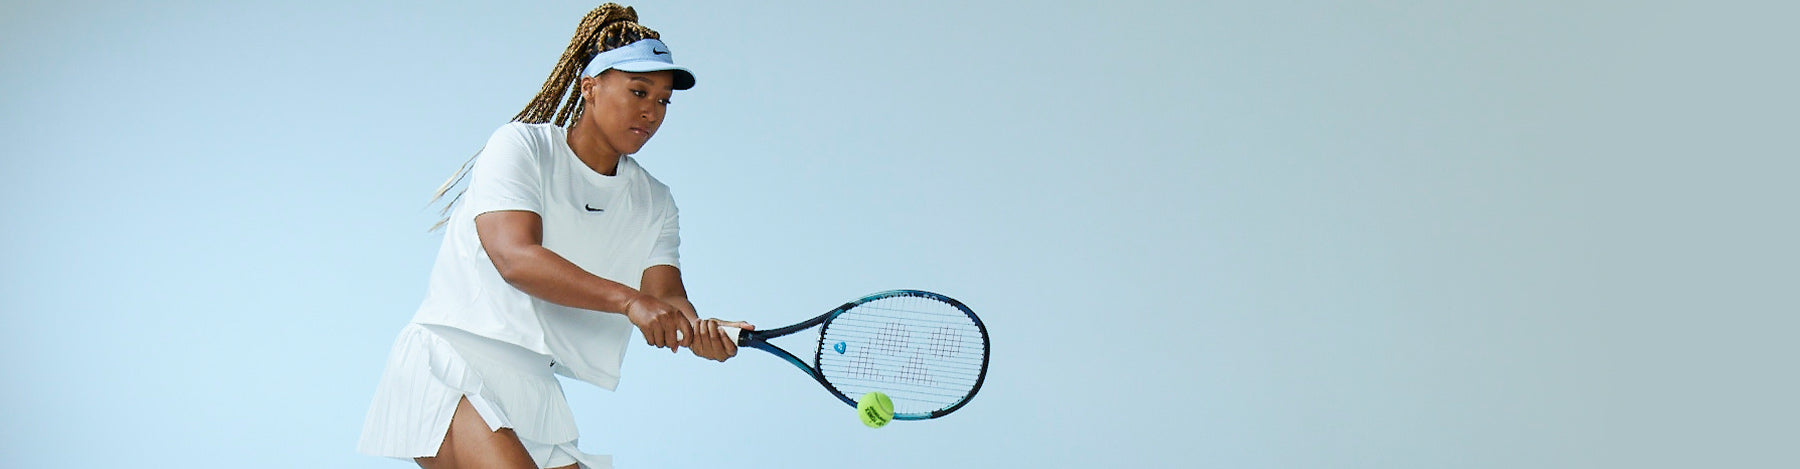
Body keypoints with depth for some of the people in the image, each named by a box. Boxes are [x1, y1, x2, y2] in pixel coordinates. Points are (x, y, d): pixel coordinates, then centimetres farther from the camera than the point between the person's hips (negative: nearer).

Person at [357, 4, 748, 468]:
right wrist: (629, 300, -33)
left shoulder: (654, 202, 11)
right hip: (447, 358, -6)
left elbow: (665, 294, -3)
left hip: (534, 389, 7)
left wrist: (699, 329, -28)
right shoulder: (521, 147, -5)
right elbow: (515, 258, -21)